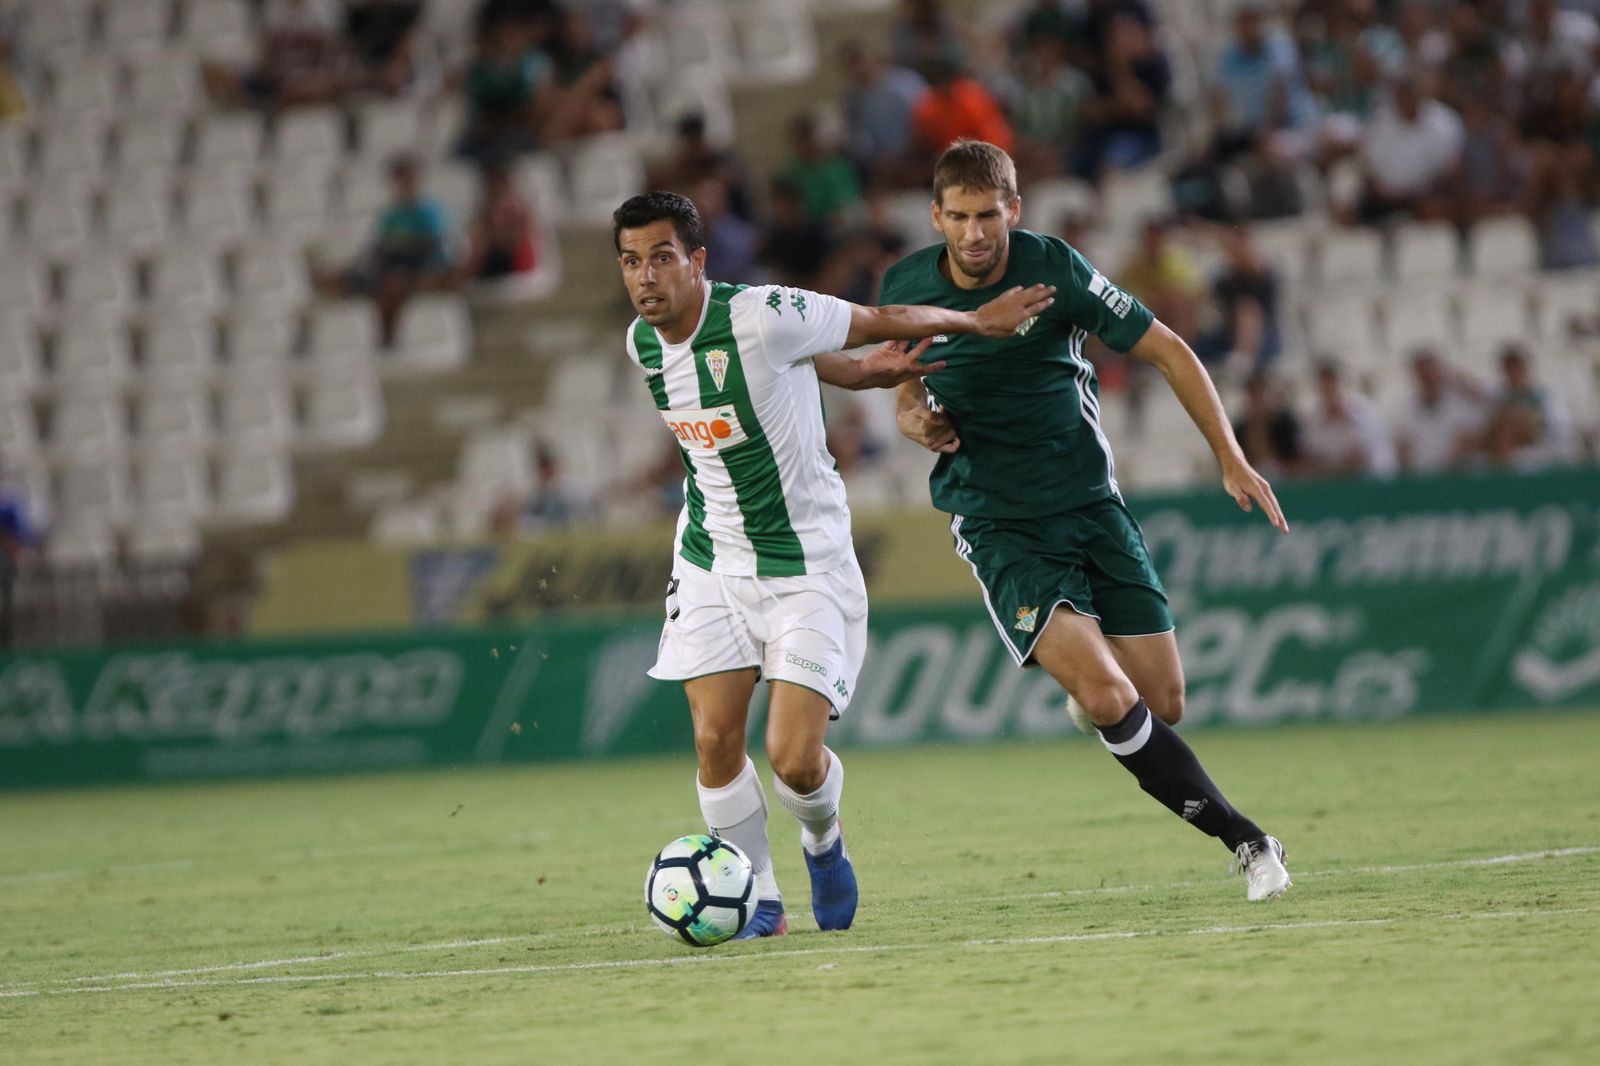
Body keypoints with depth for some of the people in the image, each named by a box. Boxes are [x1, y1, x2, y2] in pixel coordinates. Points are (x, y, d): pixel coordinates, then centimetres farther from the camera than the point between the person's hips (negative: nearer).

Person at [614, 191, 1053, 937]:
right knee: (715, 741, -7)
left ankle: (822, 839, 23)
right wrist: (856, 372, 14)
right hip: (712, 561, 5)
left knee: (794, 758, -12)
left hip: (806, 562, -5)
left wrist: (979, 322, 3)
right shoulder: (641, 345, -1)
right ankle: (759, 902, 13)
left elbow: (885, 324, -8)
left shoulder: (760, 317, -23)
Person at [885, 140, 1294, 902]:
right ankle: (1242, 838, -10)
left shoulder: (1054, 269, -9)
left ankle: (1090, 684, 37)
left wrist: (1231, 460, -7)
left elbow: (1166, 351, -2)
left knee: (1162, 704, 0)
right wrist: (917, 422, -9)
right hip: (999, 526, -1)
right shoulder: (906, 288, -3)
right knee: (1109, 699, -20)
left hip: (1092, 505, 1)